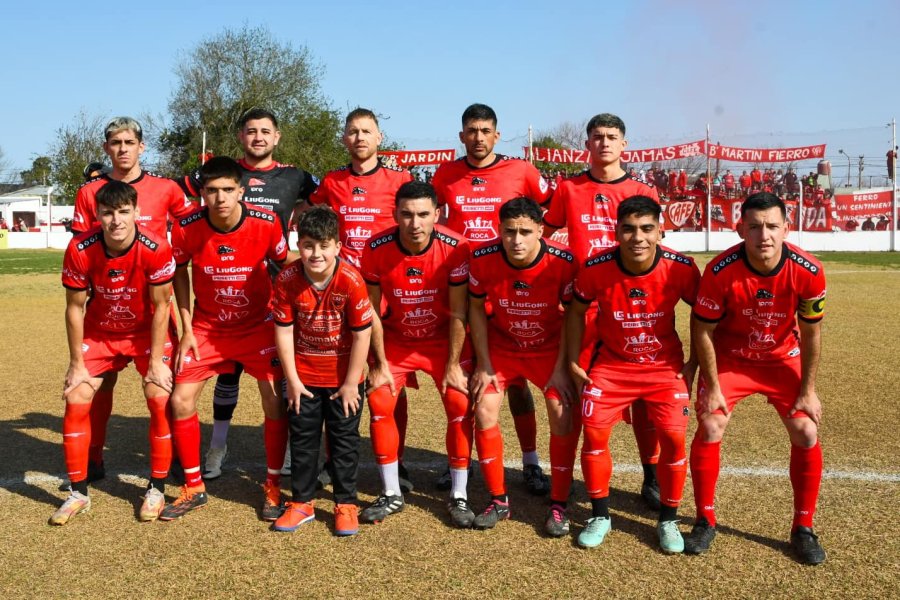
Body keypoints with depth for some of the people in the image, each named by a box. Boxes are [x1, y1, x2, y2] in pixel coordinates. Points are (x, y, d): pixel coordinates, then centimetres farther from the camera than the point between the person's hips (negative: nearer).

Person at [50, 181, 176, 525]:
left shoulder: (156, 249, -28)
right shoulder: (80, 250, -23)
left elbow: (160, 307, -18)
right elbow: (75, 308, -11)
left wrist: (156, 362, -16)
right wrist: (77, 364, -7)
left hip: (148, 332, -2)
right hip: (100, 332, 2)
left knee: (161, 399, -14)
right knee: (76, 401, -5)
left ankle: (156, 489, 4)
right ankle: (78, 493, 11)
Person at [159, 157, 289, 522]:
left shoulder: (266, 224, -21)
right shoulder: (187, 228, -17)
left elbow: (284, 268, -3)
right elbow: (179, 272, 1)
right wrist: (187, 329, -3)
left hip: (258, 324, -1)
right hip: (207, 325, 2)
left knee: (276, 401, -9)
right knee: (181, 401, -3)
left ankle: (273, 486, 11)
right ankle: (194, 487, 17)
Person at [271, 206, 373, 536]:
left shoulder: (351, 280, -23)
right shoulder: (287, 279, -16)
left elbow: (362, 335, -17)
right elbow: (283, 330, -8)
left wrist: (351, 384, -13)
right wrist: (292, 380, -7)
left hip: (343, 378, -2)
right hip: (303, 376, 2)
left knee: (344, 440, 9)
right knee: (302, 439, 13)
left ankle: (346, 504, 23)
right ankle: (301, 503, 28)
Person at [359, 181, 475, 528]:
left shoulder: (455, 247, -24)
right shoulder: (377, 248, -20)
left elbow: (458, 312, -18)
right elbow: (372, 309, -11)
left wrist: (453, 365, -15)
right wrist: (380, 363, -9)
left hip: (444, 339, -1)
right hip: (396, 339, 2)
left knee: (460, 406, -12)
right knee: (379, 403, -9)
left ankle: (459, 497, 5)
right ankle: (391, 495, 9)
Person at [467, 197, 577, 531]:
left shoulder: (563, 261, -26)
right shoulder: (483, 259, -22)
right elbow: (476, 308, -6)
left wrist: (561, 367, -14)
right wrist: (483, 364, -8)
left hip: (549, 347, -1)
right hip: (501, 346, 2)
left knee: (563, 418, -13)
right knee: (484, 412, -8)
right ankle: (498, 501, 10)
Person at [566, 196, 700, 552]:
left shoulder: (681, 268, -19)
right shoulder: (595, 269, -20)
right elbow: (577, 311, -1)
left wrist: (695, 363, -2)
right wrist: (573, 362, -2)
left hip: (665, 365, 0)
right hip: (611, 364, 0)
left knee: (674, 437, -9)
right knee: (594, 432, -7)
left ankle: (668, 520, 14)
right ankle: (600, 515, 15)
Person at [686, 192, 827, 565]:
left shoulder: (808, 272, -23)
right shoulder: (721, 271, -28)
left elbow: (811, 332, -9)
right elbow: (703, 329, -16)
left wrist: (808, 390, -6)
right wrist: (712, 387, -13)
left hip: (783, 359, 2)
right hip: (730, 357, -1)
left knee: (807, 434, -6)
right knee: (709, 429, -12)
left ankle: (803, 529, 14)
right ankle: (706, 521, 8)